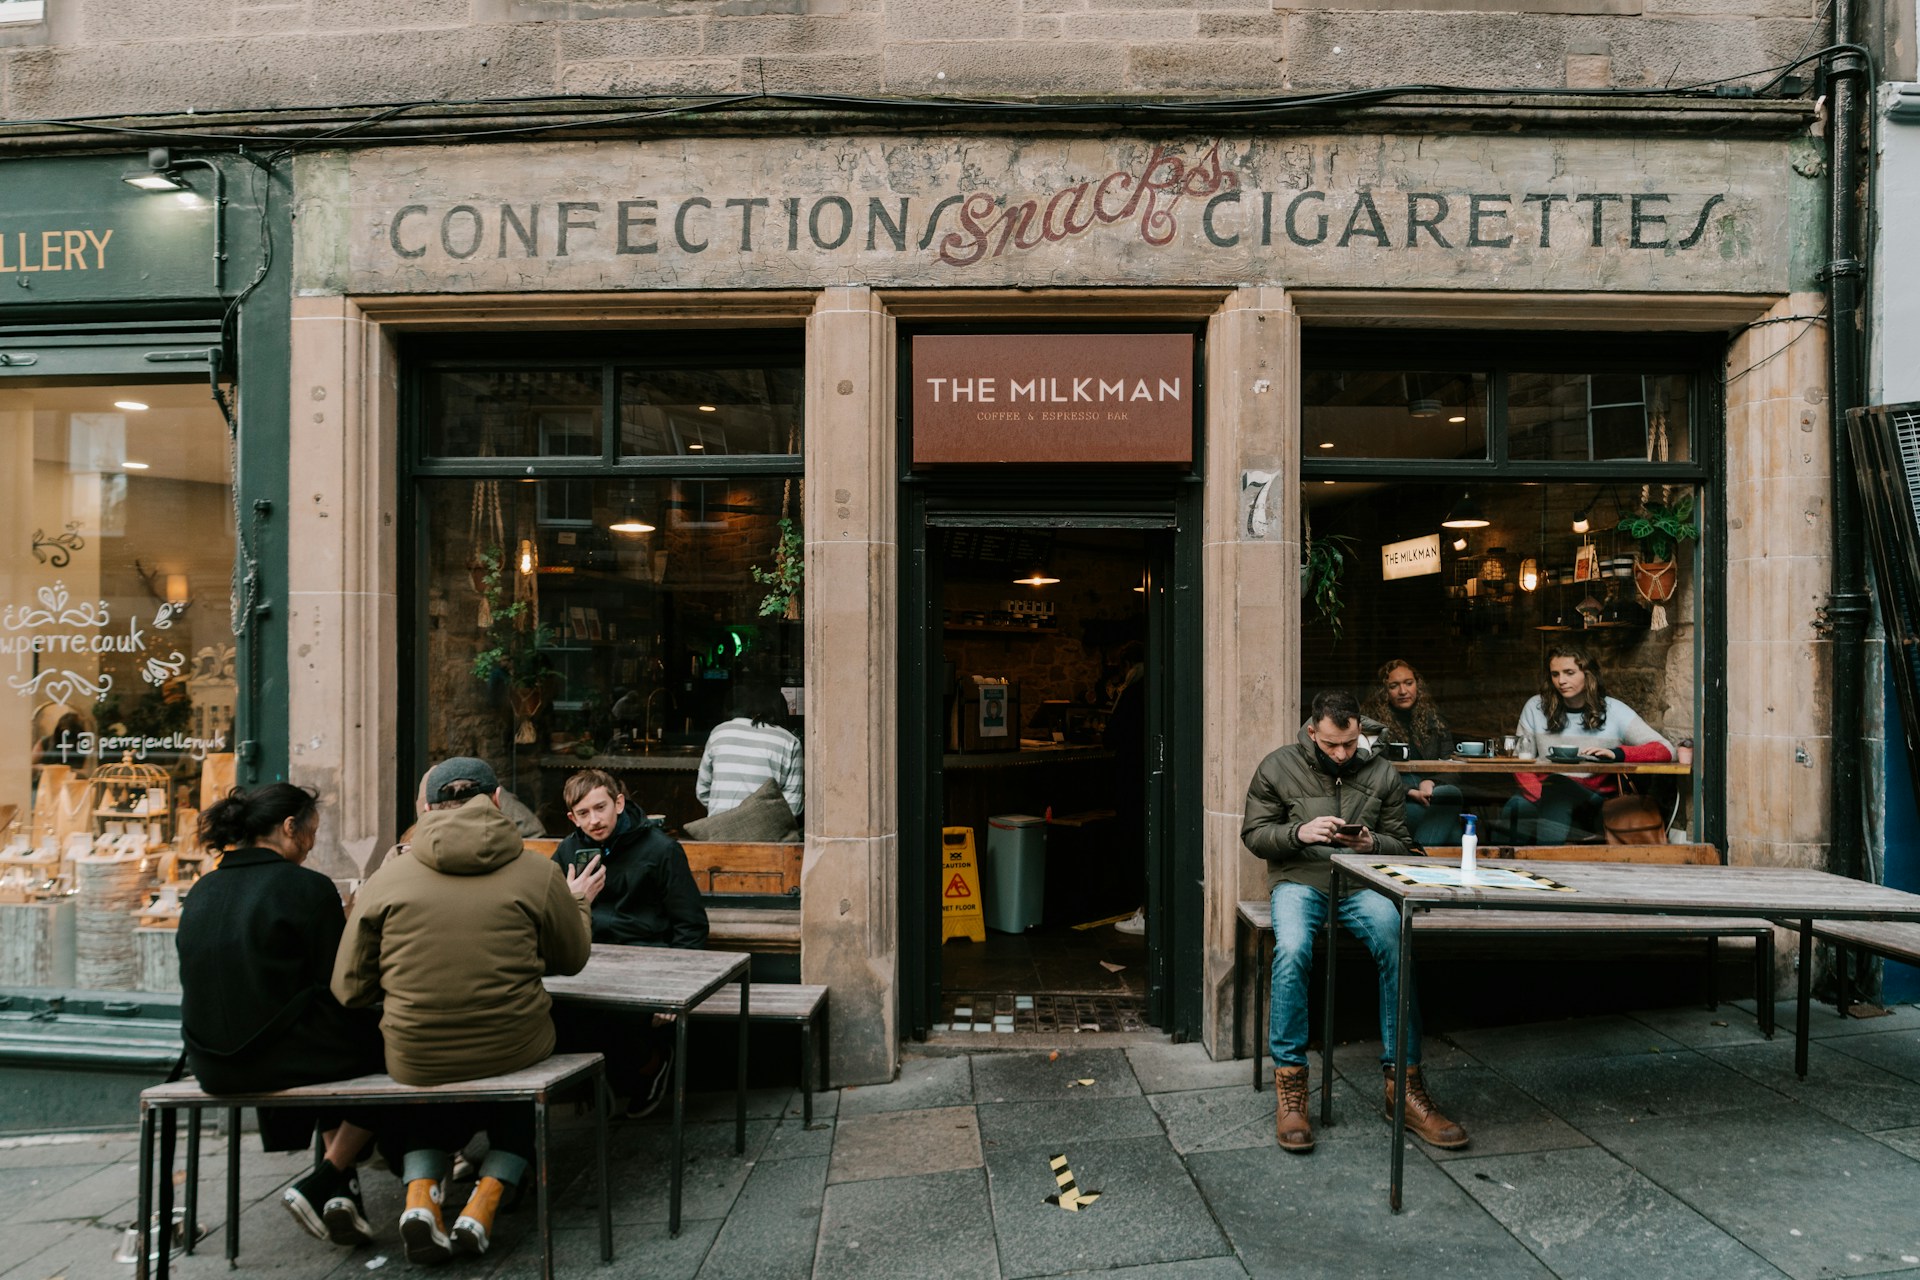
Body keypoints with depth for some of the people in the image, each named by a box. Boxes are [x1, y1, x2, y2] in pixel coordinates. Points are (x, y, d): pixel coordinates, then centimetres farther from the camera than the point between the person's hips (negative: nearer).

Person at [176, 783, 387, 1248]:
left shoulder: (202, 891, 10)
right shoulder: (308, 887, -12)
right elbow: (340, 988, -10)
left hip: (212, 1066, 8)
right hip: (276, 1057, -8)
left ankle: (339, 1190, 23)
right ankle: (322, 1185, 8)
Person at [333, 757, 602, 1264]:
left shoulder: (386, 879, -3)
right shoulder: (537, 872, -5)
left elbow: (350, 987, 2)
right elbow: (573, 959, 8)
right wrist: (577, 905, 27)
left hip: (414, 1059, 1)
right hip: (512, 1048, -1)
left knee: (425, 1105, 36)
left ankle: (420, 1192, 11)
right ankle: (485, 1202, 13)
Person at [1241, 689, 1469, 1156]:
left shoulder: (1382, 774, 9)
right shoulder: (1278, 766, 4)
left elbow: (1400, 843, 14)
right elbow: (1254, 833, 4)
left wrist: (1372, 844, -10)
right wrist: (1300, 832, -14)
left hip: (1361, 882, 2)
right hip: (1299, 878, -2)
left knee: (1398, 945, -29)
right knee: (1292, 950, -34)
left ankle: (1404, 1085, -20)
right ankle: (1289, 1085, -22)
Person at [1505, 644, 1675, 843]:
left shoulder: (1613, 711, 6)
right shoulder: (1536, 707, 11)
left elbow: (1665, 750, -2)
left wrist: (1616, 754, -21)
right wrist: (1541, 800, -13)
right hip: (1546, 796, 1)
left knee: (1557, 786, -37)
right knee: (1516, 806, -35)